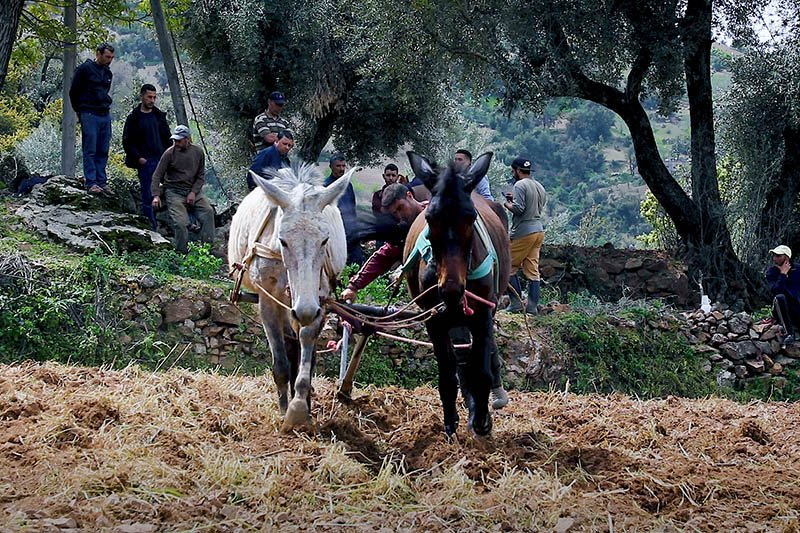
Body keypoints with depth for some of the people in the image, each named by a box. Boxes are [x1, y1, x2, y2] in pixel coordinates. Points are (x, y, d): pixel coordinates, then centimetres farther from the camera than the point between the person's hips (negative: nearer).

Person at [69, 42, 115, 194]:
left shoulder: (108, 73, 15)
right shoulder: (85, 69, -5)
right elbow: (73, 92, 0)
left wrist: (106, 107, 15)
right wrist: (80, 112, 3)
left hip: (105, 115, 7)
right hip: (89, 116, -7)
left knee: (103, 152, 6)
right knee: (90, 151, -6)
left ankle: (102, 182, 9)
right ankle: (91, 183, -7)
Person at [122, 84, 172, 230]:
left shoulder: (159, 116, 14)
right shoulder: (134, 118, 1)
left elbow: (167, 138, 20)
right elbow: (127, 142, 0)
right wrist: (138, 158, -10)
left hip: (162, 160, 4)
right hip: (145, 162, -4)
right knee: (147, 197, -3)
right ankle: (152, 227, 0)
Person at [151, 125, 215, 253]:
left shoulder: (198, 152, 4)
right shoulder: (169, 153, -6)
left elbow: (201, 176, 9)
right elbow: (157, 175, -5)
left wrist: (193, 192, -6)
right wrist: (156, 195, -17)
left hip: (193, 191, 3)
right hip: (174, 191, -3)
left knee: (208, 211, -19)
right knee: (180, 222, -22)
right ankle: (182, 252, -8)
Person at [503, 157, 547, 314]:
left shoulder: (520, 185, -12)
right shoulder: (540, 187, 14)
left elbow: (518, 209, -21)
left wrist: (508, 204, 0)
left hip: (523, 232, -8)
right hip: (539, 230, 8)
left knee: (509, 268, 1)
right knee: (533, 270, 8)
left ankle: (516, 304, -3)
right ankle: (532, 307, 7)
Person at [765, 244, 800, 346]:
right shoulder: (770, 272, -3)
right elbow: (774, 291, -21)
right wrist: (783, 274, -20)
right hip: (782, 311, -1)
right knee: (779, 298, -35)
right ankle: (789, 333, -28)